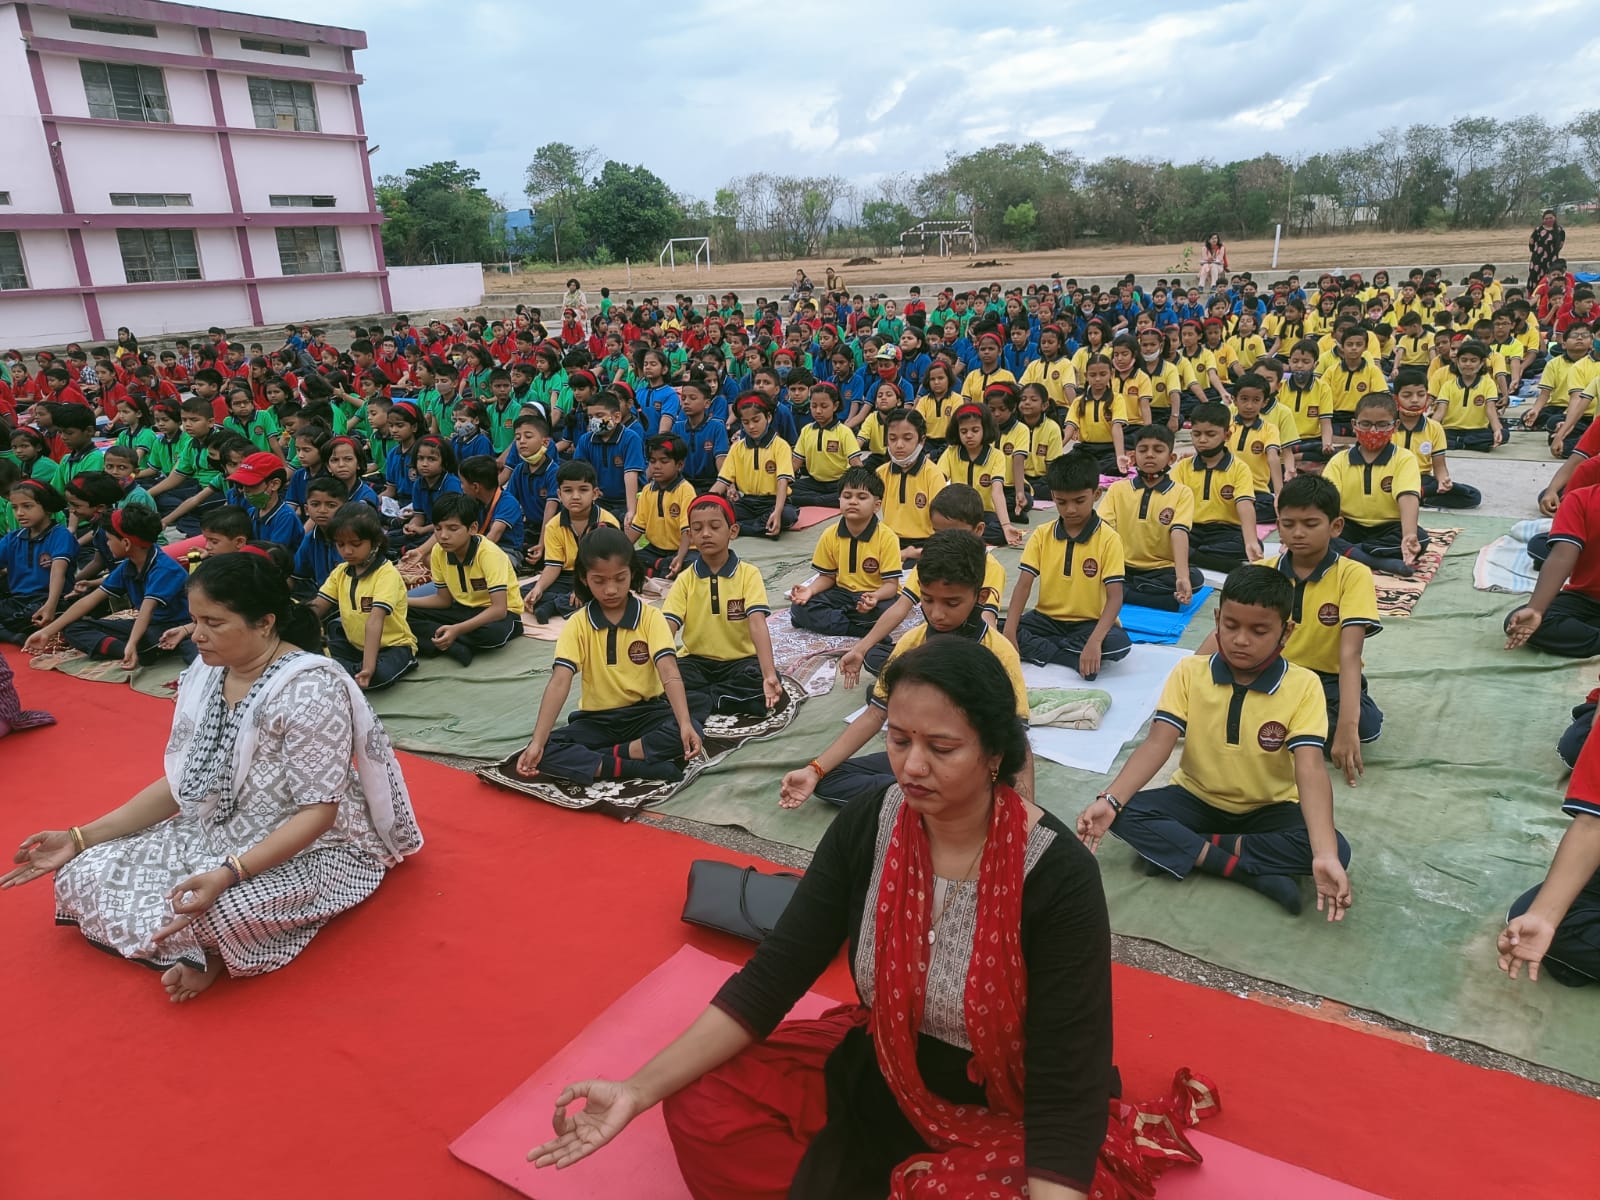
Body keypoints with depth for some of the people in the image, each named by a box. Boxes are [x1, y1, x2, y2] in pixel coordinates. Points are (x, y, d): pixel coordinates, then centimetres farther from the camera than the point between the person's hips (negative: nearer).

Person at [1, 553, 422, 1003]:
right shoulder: (206, 675, -1)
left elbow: (318, 813, -25)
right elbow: (180, 784, 7)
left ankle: (207, 948, -3)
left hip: (309, 850, -8)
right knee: (83, 874, -4)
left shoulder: (311, 688, -25)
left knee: (212, 912, -35)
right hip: (219, 834, 8)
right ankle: (205, 945, -5)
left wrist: (228, 875, -35)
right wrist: (80, 838, 0)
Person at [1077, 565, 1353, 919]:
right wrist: (1109, 800, -33)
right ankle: (1255, 872, -24)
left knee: (1336, 849, -28)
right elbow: (1157, 744, -17)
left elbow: (1310, 770, -25)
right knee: (1125, 814, -25)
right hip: (1197, 799, 1)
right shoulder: (1189, 672, -10)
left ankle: (1179, 852, -20)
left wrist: (1325, 855, -40)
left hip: (1268, 810, 0)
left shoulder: (1304, 687, -15)